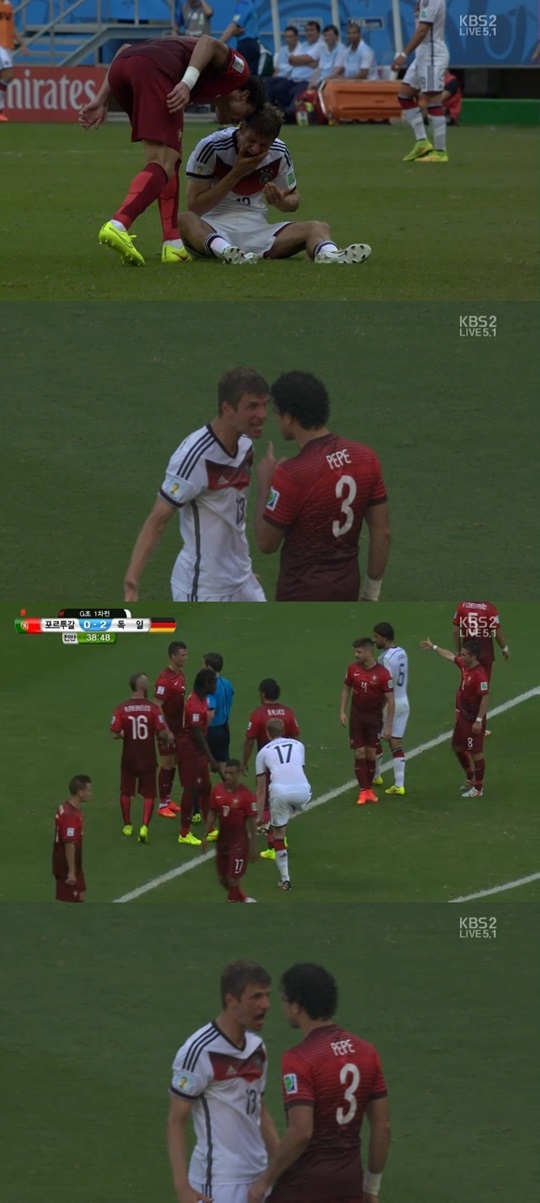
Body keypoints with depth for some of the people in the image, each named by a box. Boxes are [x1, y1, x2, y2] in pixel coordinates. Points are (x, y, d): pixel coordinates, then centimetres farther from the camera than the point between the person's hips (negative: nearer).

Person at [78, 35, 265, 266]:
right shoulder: (237, 69, 21)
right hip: (153, 70, -8)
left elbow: (126, 49, 34)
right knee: (162, 166, -9)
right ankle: (118, 225, -31)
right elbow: (209, 42, -2)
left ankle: (173, 245, 12)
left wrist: (101, 100, 25)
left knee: (168, 161, 19)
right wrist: (188, 83, -17)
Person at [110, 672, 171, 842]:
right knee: (149, 794, 8)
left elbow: (114, 734, -10)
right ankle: (144, 827, -7)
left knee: (126, 792, 19)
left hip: (129, 758, 1)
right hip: (148, 758, -1)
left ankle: (127, 826, 28)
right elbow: (162, 733, -13)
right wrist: (167, 738, 11)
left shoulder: (122, 709, -10)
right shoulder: (152, 708, -13)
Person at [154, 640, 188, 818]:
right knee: (166, 764, -2)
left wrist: (183, 723, 15)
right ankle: (162, 805, 5)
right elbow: (157, 707, -21)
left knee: (173, 763, 15)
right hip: (167, 726, -8)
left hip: (178, 726, 8)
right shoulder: (165, 679, -21)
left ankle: (168, 799, 26)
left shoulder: (180, 674, 6)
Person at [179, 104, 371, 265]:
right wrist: (236, 174, -16)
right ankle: (225, 251, -70)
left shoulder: (279, 153, 3)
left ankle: (327, 254, -55)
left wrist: (280, 202, -10)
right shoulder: (210, 147, -8)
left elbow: (293, 199, 16)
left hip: (256, 232, 4)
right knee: (185, 220, -38)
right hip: (212, 229, -4)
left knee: (319, 228, -17)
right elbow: (195, 206, -10)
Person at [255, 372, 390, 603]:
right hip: (347, 586, 7)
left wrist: (264, 483, -2)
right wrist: (372, 590, 13)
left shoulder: (292, 474, -24)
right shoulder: (365, 458, -3)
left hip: (304, 594, -7)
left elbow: (267, 542, -13)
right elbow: (382, 532, 3)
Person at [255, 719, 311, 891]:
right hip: (302, 789, 1)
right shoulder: (298, 745, 26)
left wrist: (259, 816, 29)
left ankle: (285, 879, 11)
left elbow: (261, 789, 22)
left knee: (278, 835, 13)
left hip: (279, 791, -1)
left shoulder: (264, 752, 21)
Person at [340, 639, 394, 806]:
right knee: (359, 753, -2)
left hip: (374, 717, -2)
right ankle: (363, 791, 1)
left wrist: (388, 726, -12)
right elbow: (346, 689, 10)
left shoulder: (383, 673, -14)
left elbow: (390, 700, -10)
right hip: (357, 716, 2)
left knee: (371, 754, 6)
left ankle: (369, 788, 20)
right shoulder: (353, 668, -4)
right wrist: (342, 712, 2)